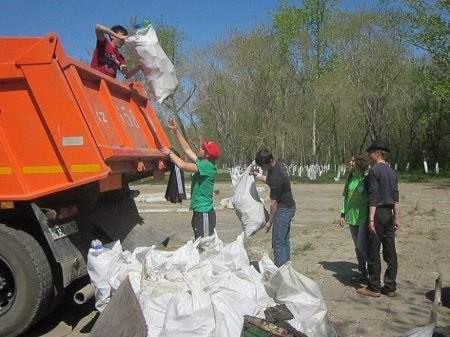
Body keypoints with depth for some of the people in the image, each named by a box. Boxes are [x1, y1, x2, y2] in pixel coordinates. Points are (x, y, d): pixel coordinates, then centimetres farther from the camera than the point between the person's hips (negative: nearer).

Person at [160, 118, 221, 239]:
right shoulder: (203, 164, 10)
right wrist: (176, 131, 18)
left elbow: (182, 165, -22)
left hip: (204, 213, -10)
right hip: (200, 211, 10)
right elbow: (187, 149, 19)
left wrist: (170, 153, -6)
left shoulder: (207, 166, -16)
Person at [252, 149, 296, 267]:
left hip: (283, 209, -10)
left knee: (278, 242, -7)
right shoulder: (279, 164, 2)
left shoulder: (276, 177, -27)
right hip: (288, 207, 10)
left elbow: (274, 202, -19)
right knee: (284, 240, 15)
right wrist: (257, 175, 15)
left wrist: (270, 221, -10)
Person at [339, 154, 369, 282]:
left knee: (362, 246, -8)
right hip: (352, 217, 7)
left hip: (364, 217, -6)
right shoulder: (350, 177, 8)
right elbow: (345, 196, 14)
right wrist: (343, 214, 12)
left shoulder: (367, 178, -11)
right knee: (358, 246, 13)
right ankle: (362, 272, 24)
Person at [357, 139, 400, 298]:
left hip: (378, 213, -8)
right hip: (389, 213, 8)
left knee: (373, 252, 0)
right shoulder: (392, 172, 12)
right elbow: (396, 197, 13)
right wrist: (396, 218, 16)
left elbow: (373, 196, -16)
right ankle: (390, 287, 14)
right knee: (390, 252, 9)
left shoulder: (374, 170, -11)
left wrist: (371, 218, -15)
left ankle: (374, 287, 6)